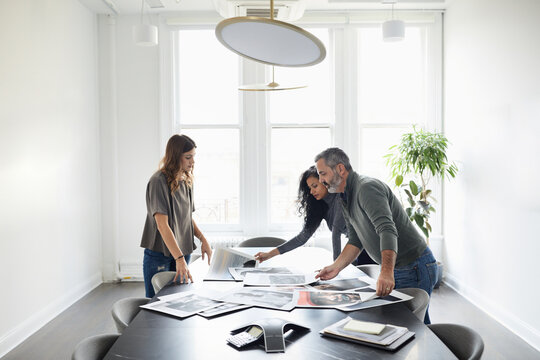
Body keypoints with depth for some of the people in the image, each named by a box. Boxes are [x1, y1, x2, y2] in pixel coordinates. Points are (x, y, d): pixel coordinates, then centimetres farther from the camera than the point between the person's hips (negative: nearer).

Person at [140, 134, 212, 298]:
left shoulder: (186, 182, 7)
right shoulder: (159, 181, -17)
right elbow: (162, 224, -24)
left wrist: (203, 239, 1)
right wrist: (179, 259, -30)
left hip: (182, 252, 7)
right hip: (159, 255, -7)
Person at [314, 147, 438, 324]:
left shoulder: (367, 187, -22)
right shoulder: (346, 199, 9)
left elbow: (387, 230, -34)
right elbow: (356, 240, 12)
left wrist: (386, 272, -46)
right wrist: (336, 267, 0)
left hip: (415, 269, -9)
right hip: (395, 270, 9)